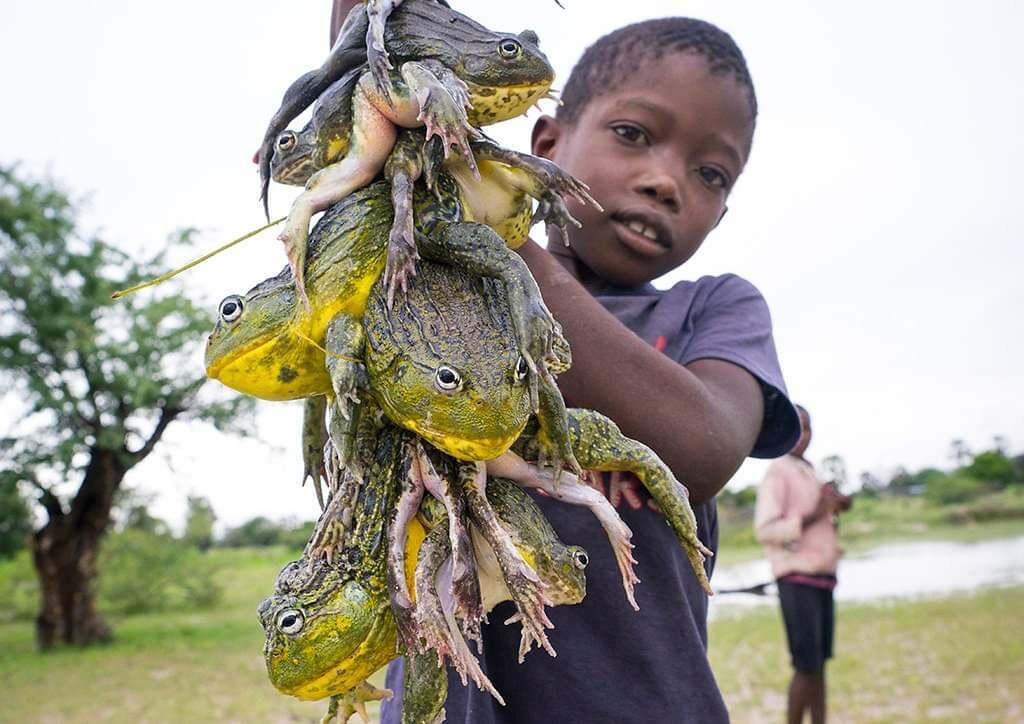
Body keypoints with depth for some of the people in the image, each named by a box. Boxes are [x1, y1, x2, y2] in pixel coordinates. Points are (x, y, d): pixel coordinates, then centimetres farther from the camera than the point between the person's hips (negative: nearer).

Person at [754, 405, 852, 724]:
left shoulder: (809, 472, 16)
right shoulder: (777, 473, -9)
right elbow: (765, 530, -18)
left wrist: (835, 510, 6)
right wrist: (814, 515, -23)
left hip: (821, 577, 8)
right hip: (797, 579, -8)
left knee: (820, 662, 9)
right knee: (806, 665, -10)